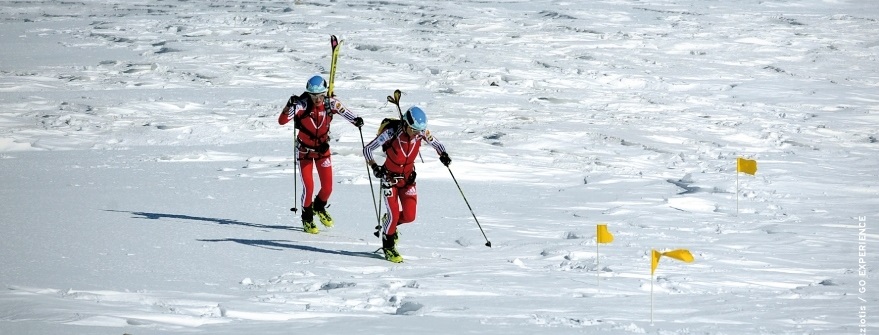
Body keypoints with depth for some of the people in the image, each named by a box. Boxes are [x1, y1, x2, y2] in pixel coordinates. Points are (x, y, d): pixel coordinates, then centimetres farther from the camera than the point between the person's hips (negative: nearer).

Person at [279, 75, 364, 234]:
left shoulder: (330, 103, -17)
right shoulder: (302, 104, -25)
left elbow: (344, 112, -6)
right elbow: (282, 121, -30)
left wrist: (356, 120, -27)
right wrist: (290, 106, -48)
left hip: (322, 149, 3)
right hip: (304, 151, -3)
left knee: (328, 187, 4)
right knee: (308, 187, -9)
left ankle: (319, 207, 36)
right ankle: (307, 219, 15)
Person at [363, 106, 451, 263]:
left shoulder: (421, 133, -15)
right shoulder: (391, 133, -25)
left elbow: (436, 144, 3)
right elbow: (367, 149, -18)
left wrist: (443, 154, -18)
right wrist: (374, 166, -32)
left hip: (408, 178, 3)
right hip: (390, 177, -3)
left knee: (409, 216, -5)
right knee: (393, 214, -10)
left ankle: (389, 223, 29)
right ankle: (388, 247, 14)